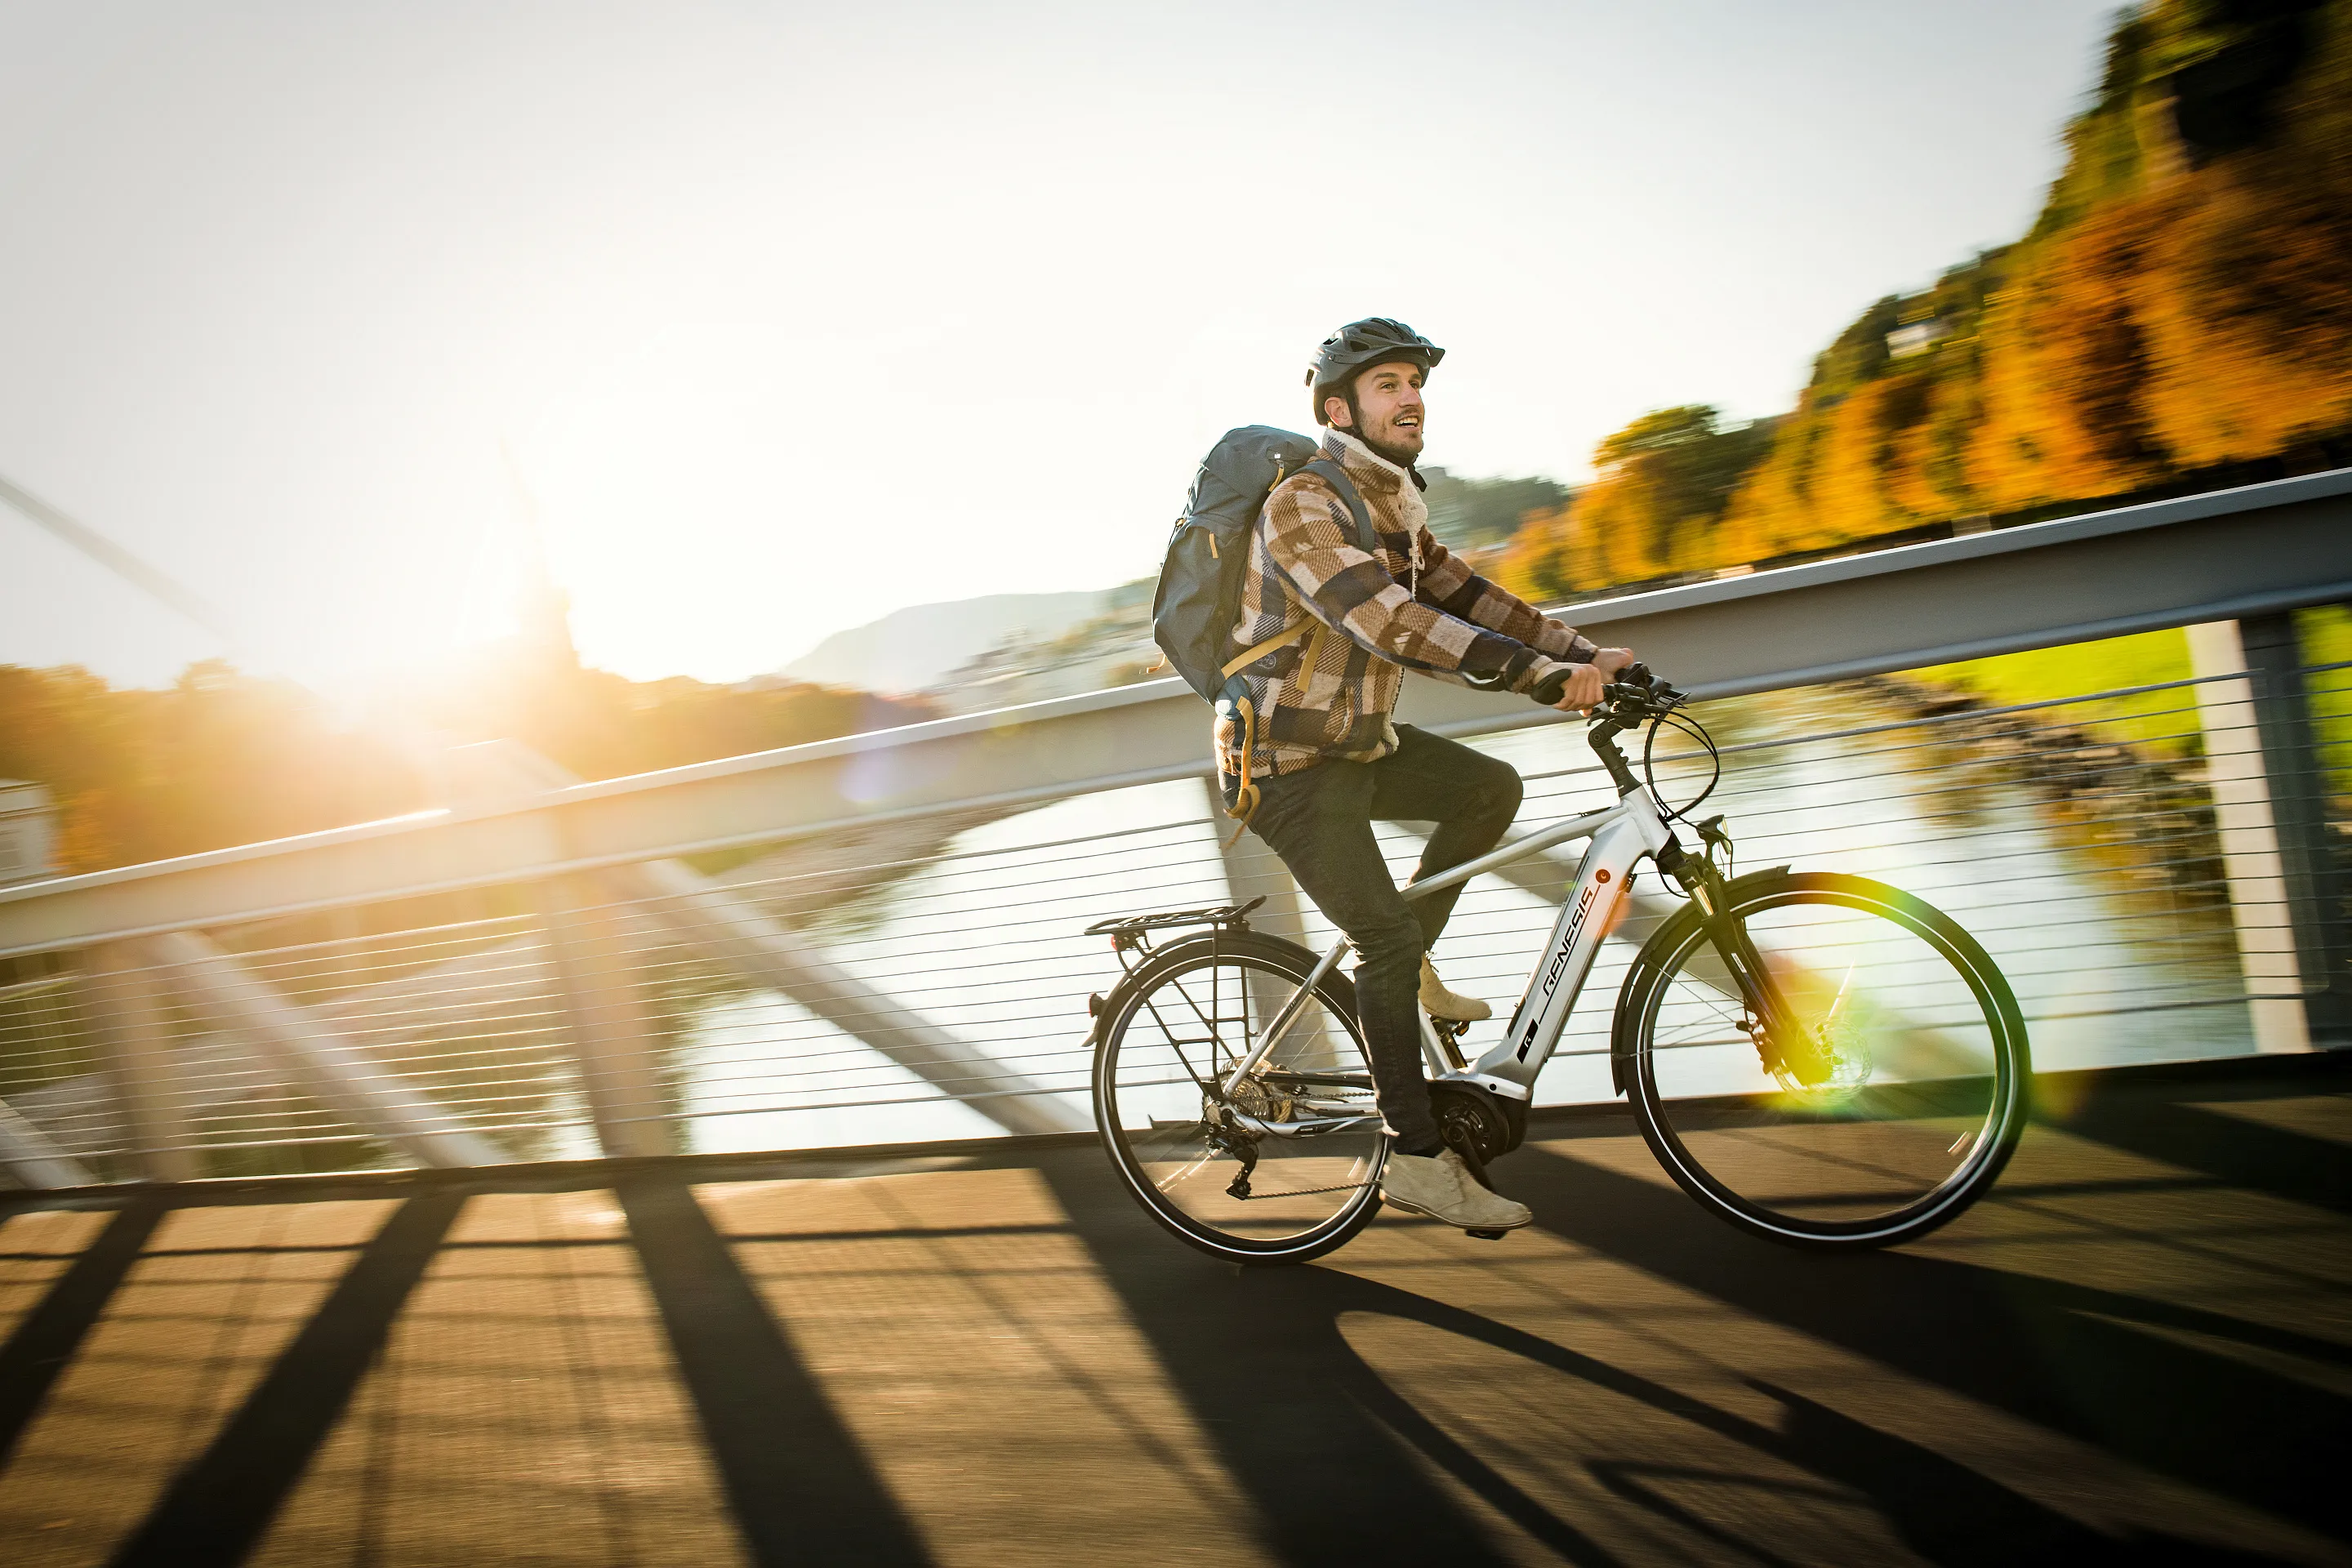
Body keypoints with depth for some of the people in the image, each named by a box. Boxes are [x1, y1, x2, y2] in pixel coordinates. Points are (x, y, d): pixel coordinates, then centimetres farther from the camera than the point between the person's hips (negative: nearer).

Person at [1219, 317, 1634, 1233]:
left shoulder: (1391, 507, 9)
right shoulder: (1304, 504, -21)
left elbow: (1463, 597, 7)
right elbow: (1388, 624, -33)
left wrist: (1586, 656, -5)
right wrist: (1543, 673, -38)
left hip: (1359, 742, 9)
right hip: (1288, 761, -9)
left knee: (1491, 788, 5)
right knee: (1388, 936, -13)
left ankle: (1408, 970, 14)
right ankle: (1417, 1161, -4)